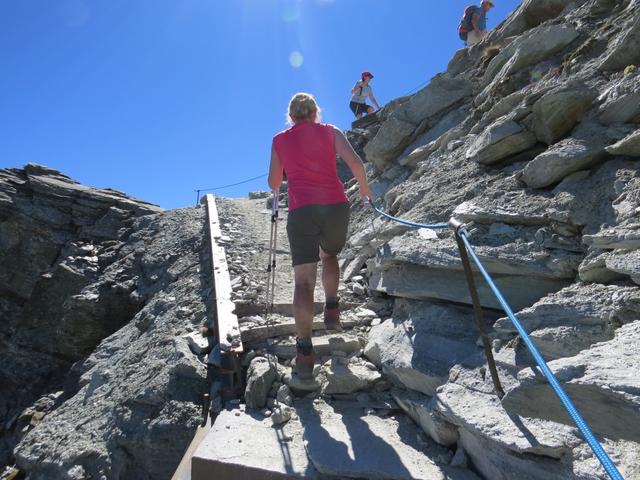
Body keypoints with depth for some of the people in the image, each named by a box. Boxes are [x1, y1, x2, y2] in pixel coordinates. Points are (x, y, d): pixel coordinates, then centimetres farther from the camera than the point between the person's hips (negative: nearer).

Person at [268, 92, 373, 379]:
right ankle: (332, 310, 17)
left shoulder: (280, 140, 16)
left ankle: (304, 350, -13)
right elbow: (355, 162, 0)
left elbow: (274, 183, 20)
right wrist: (364, 188, 17)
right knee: (329, 257, 30)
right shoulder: (330, 131, 14)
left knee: (304, 280, -3)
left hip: (301, 210, -1)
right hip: (336, 206, 1)